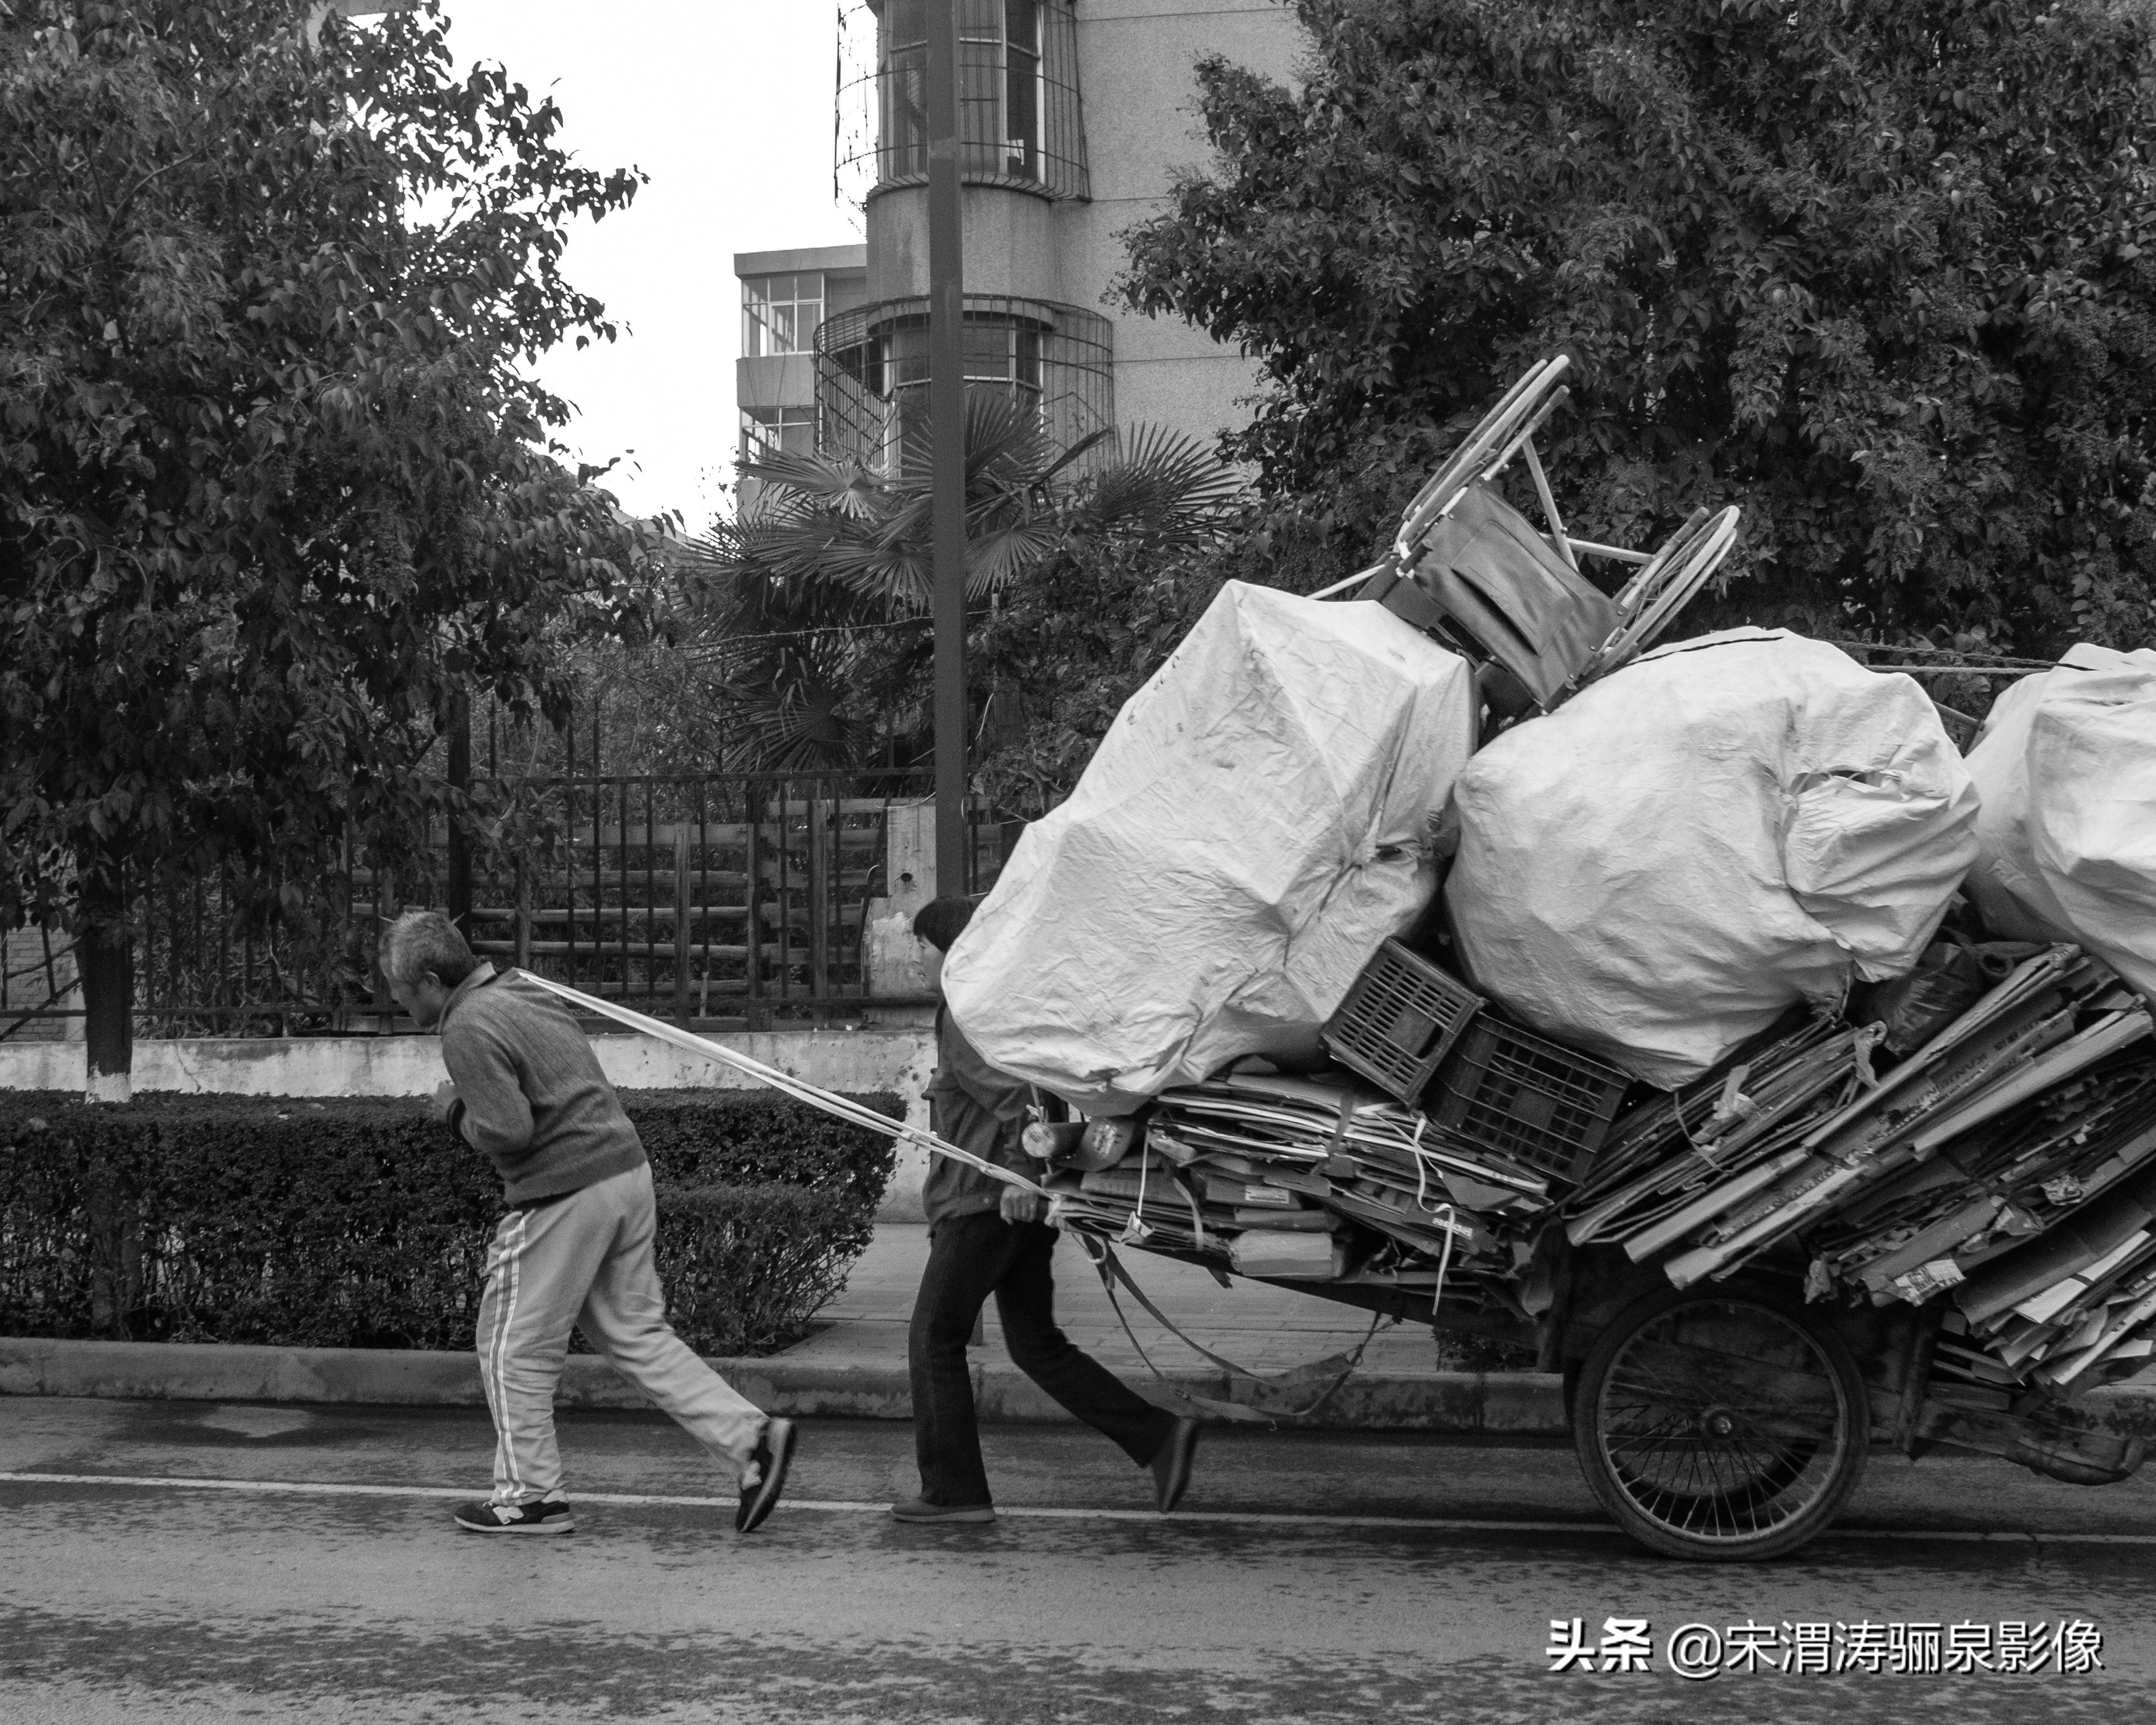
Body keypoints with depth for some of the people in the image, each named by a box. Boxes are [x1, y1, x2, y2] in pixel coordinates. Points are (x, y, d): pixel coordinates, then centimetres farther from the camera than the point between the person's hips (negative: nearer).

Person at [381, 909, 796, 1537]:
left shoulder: (467, 1029, -13)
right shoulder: (522, 992, 17)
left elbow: (508, 1130, -21)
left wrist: (455, 1113, -2)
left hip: (563, 1195, -9)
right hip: (627, 1170, 9)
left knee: (515, 1349, 6)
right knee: (636, 1333, 13)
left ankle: (529, 1495, 15)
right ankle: (751, 1437, 5)